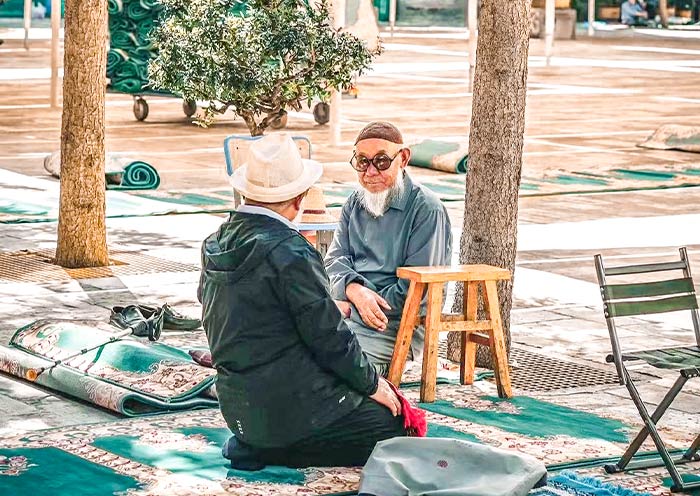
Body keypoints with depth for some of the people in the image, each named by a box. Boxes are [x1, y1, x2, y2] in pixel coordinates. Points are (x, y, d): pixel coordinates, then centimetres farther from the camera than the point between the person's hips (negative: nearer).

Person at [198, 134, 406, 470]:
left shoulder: (215, 244, 6)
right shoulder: (289, 252, -19)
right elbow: (327, 334, -17)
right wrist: (371, 383, -1)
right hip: (290, 406, -9)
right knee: (393, 421, 2)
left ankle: (256, 445, 7)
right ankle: (273, 452, -5)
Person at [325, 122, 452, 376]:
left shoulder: (427, 210, -6)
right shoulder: (354, 203, 17)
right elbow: (335, 259, 8)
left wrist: (349, 304, -10)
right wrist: (356, 292, -16)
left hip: (396, 326, -7)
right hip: (347, 313, 7)